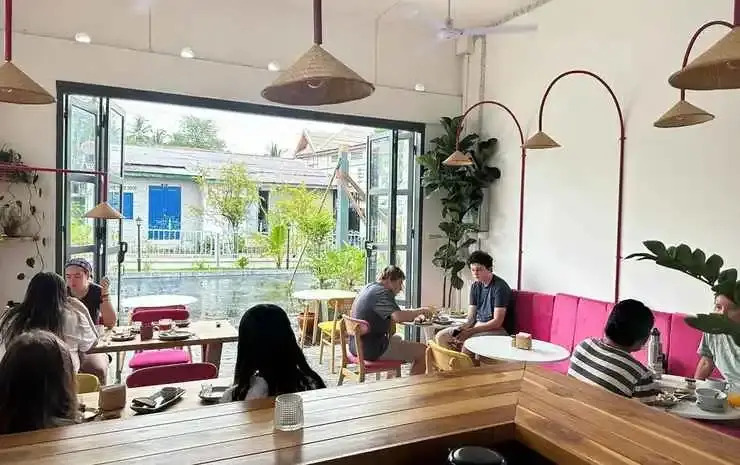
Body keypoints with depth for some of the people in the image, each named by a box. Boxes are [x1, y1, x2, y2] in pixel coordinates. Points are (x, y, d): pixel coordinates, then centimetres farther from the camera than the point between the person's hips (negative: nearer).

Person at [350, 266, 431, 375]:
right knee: (423, 352, -7)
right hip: (373, 350, -10)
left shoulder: (368, 288, 14)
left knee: (397, 338, 36)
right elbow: (398, 316, -30)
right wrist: (420, 311, -13)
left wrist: (412, 315, 14)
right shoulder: (382, 292, -15)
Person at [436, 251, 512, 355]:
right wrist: (461, 328, -15)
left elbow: (497, 322, -18)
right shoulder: (475, 286, 9)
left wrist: (469, 332, -23)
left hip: (497, 330, -8)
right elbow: (471, 318, 8)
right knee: (440, 337, -5)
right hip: (477, 326, 8)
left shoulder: (500, 287, -14)